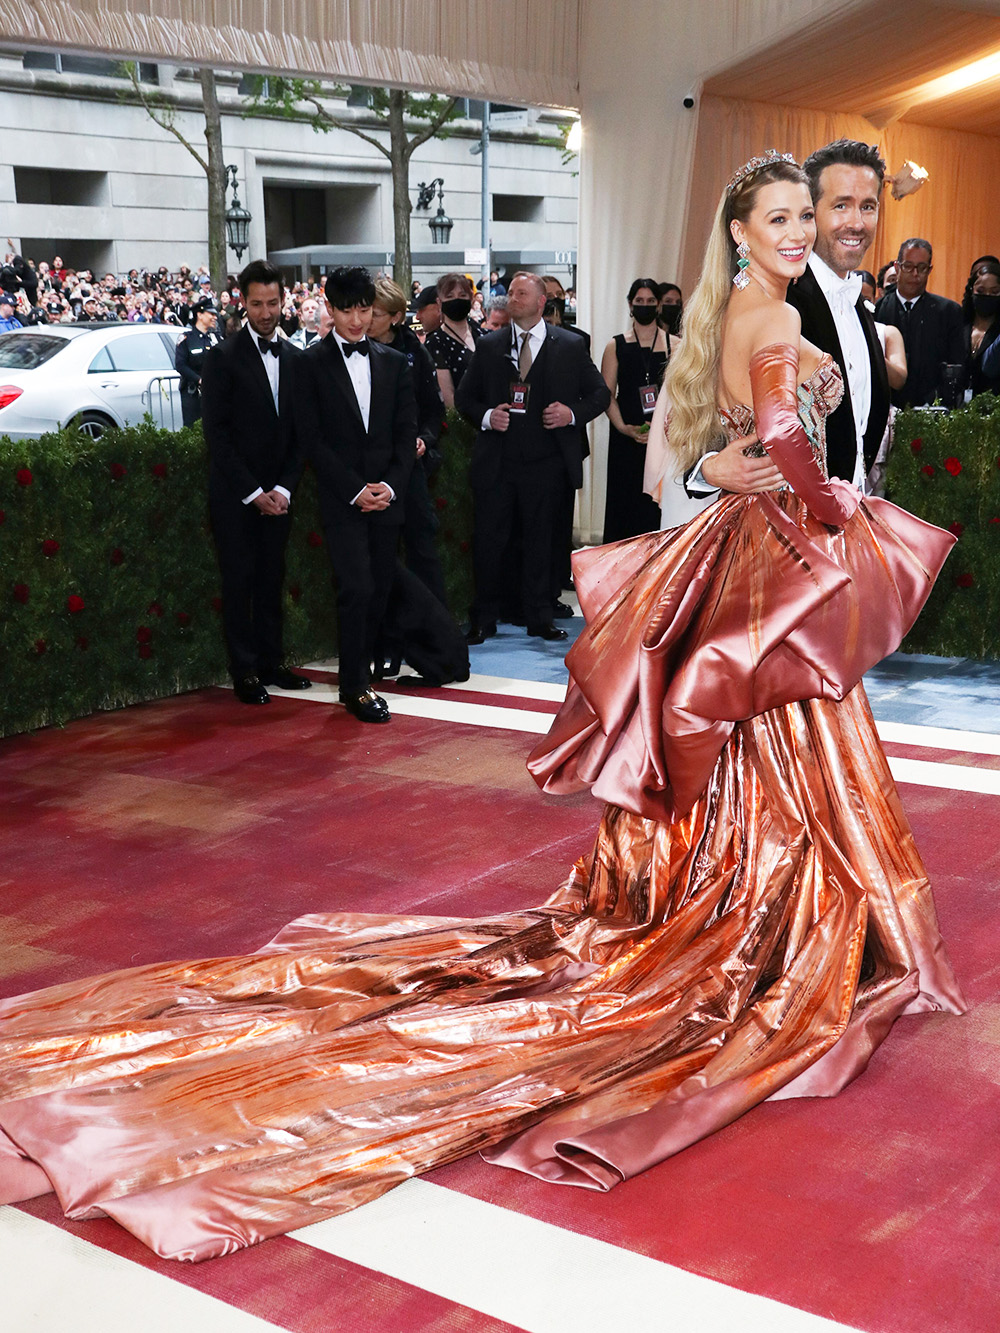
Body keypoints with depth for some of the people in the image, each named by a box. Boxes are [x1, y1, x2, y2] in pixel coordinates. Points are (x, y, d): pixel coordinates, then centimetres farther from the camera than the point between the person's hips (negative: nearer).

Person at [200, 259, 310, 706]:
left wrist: (283, 488, -3)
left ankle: (271, 662, 17)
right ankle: (245, 672, 5)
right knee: (239, 581, -1)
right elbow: (217, 432, -10)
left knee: (271, 580, 9)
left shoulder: (295, 359, 9)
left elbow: (300, 432, 9)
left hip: (277, 494, 4)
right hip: (235, 496, -4)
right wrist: (253, 492, -12)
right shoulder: (222, 358, -6)